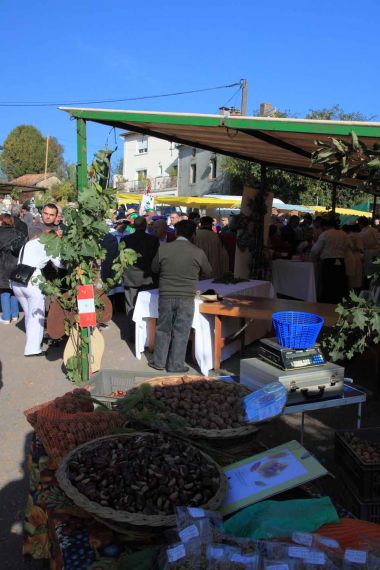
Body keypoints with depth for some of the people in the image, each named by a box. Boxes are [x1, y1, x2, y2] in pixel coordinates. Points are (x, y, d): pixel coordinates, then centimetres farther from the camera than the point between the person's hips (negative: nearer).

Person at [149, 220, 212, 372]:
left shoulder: (163, 248, -5)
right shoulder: (198, 252, -8)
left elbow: (154, 269, 9)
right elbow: (207, 273, 7)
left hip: (165, 296, 2)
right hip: (186, 298, -1)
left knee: (163, 329, 15)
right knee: (181, 332, 8)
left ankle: (159, 362, 24)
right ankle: (175, 366, 15)